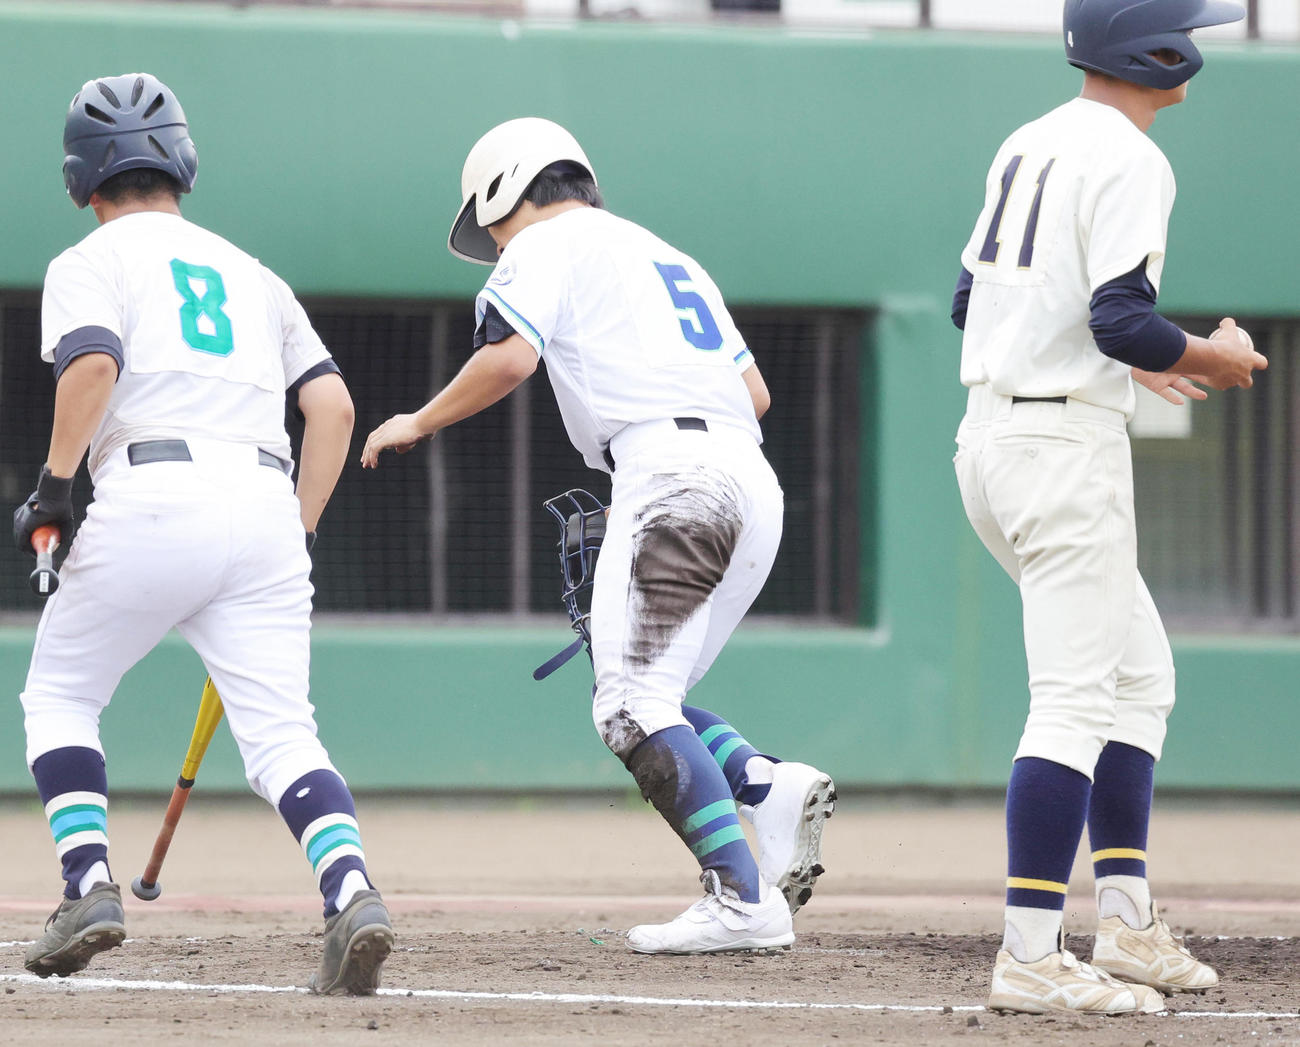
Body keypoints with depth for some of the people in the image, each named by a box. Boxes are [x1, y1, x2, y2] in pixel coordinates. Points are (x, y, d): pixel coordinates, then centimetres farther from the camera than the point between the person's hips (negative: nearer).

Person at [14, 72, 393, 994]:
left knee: (59, 696, 16)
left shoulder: (90, 262, 10)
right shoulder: (251, 273, 26)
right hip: (266, 505, 4)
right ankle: (352, 892, -28)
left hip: (151, 502, -4)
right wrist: (300, 536, 19)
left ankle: (90, 886, 0)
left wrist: (53, 486, -4)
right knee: (283, 734, -3)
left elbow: (93, 363, -12)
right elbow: (333, 402, 16)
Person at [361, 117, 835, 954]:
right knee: (646, 698, 14)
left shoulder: (547, 243, 8)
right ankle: (770, 785, -11)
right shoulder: (671, 257, 32)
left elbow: (511, 356, -10)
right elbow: (755, 391, 29)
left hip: (672, 473, -8)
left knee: (632, 706, -11)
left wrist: (420, 423, 4)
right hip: (756, 486, 9)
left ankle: (744, 900, -23)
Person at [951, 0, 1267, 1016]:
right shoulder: (1128, 160, -13)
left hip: (990, 436, 10)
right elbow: (1123, 319, -22)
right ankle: (1032, 956, -14)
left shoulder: (1027, 147, 14)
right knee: (1077, 698, -10)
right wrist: (1212, 358, -3)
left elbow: (971, 301, 19)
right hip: (1067, 445, -10)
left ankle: (1128, 923, 16)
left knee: (1140, 673, 17)